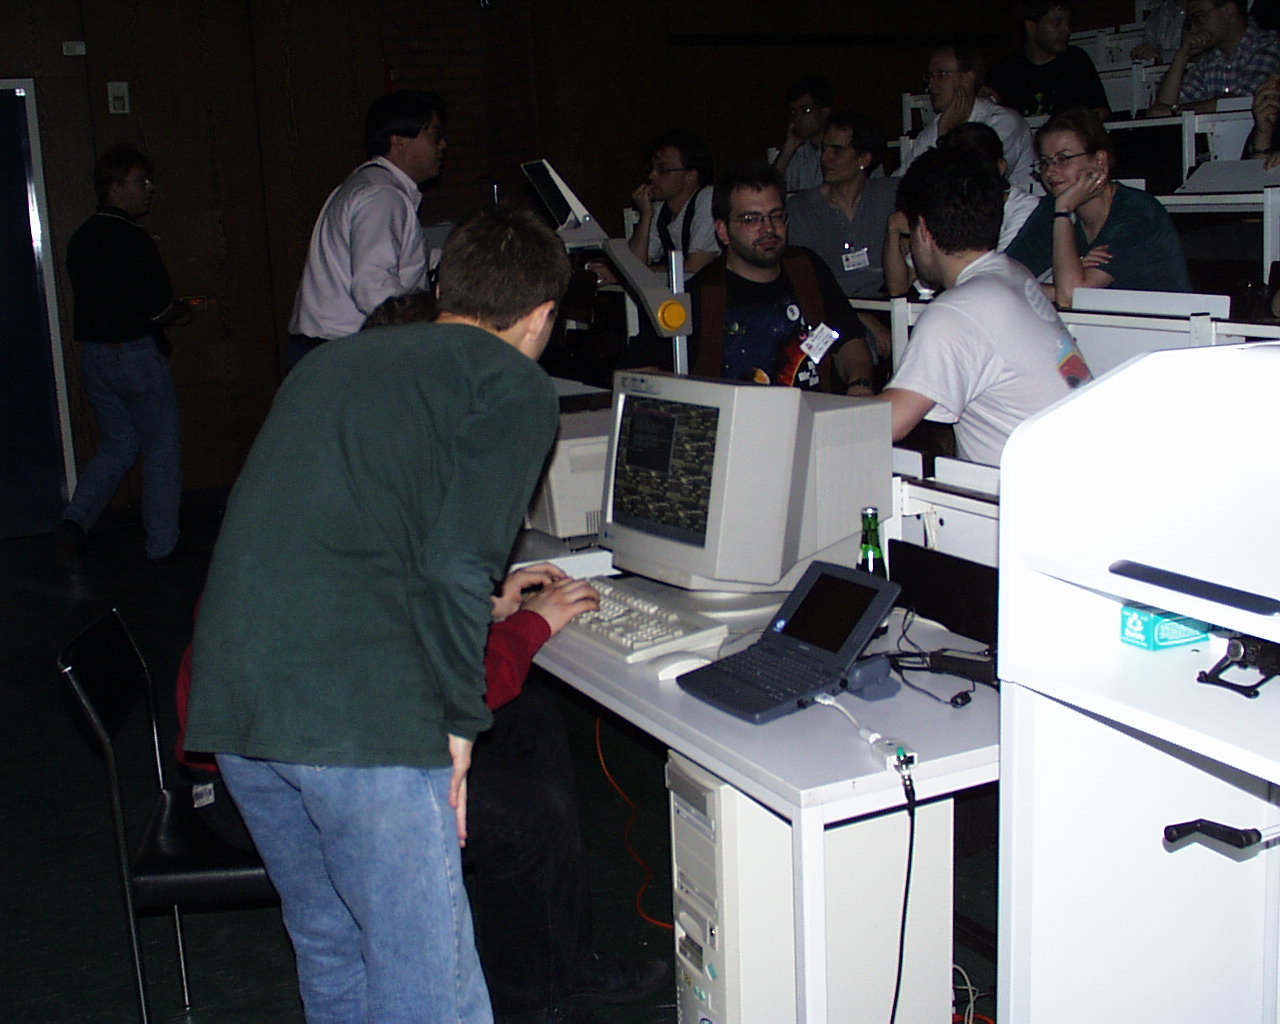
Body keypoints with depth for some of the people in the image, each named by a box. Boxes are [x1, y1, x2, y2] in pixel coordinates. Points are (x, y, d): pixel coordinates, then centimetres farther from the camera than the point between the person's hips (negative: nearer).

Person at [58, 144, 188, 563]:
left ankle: (76, 520, 4)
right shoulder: (134, 241, -17)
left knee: (118, 445, 20)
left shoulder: (81, 238, 8)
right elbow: (162, 311, -17)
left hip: (93, 354, 7)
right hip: (137, 354, -7)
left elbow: (93, 300, 14)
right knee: (161, 451, 6)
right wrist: (181, 311, 6)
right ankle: (162, 545, 13)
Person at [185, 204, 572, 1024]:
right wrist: (459, 724, 0)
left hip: (230, 699, 8)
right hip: (359, 713, -7)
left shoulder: (335, 360, 23)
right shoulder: (514, 386, 1)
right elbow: (453, 568, -11)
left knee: (331, 953, 23)